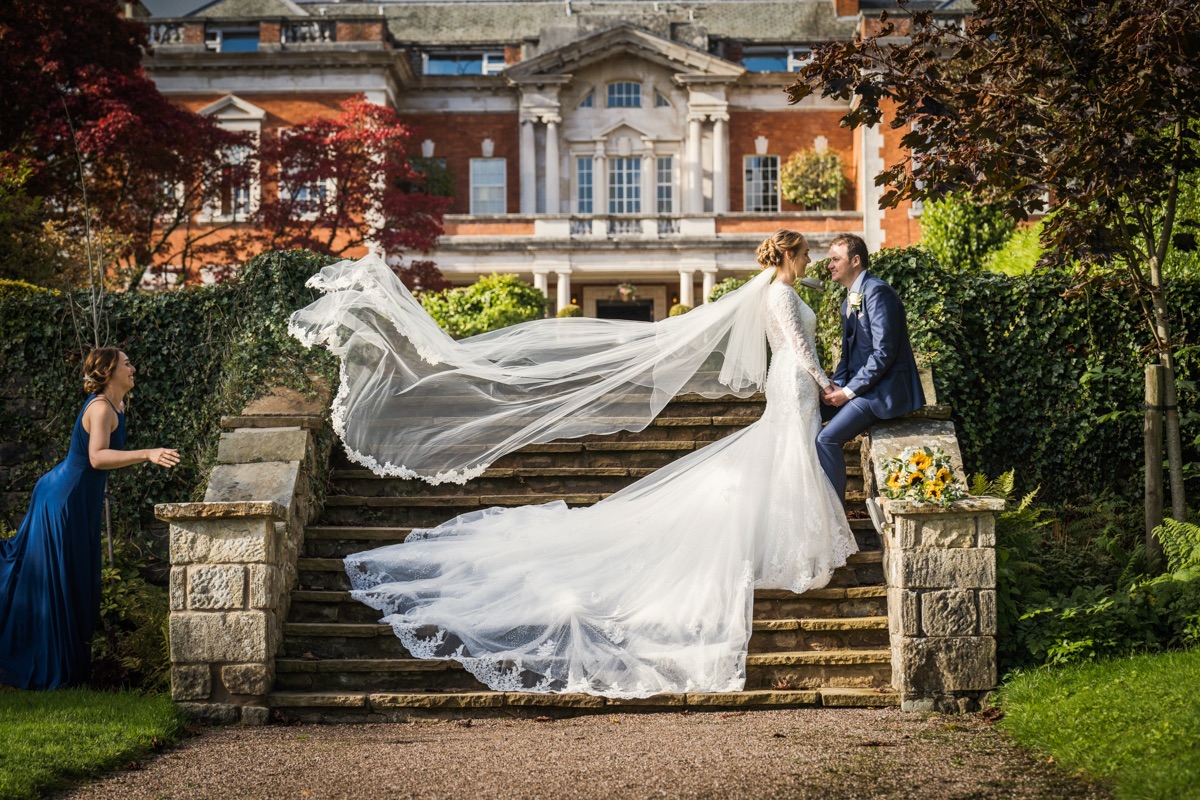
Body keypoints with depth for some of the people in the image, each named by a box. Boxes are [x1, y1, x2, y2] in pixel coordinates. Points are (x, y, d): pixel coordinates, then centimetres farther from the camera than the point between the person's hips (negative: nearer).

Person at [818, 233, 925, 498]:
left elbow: (884, 353, -21)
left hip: (884, 389, -10)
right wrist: (836, 385, -1)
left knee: (827, 438, -23)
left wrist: (848, 391, -19)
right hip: (859, 384, 10)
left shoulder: (877, 292, -15)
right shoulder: (849, 301, 16)